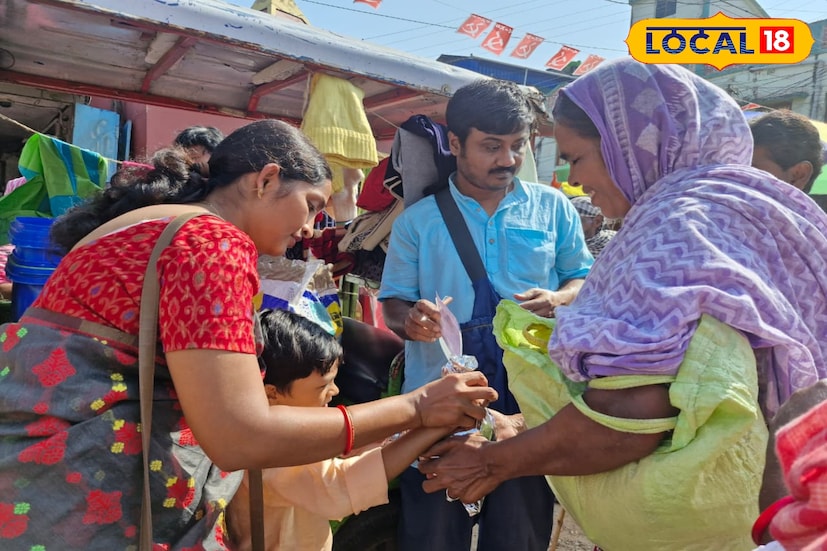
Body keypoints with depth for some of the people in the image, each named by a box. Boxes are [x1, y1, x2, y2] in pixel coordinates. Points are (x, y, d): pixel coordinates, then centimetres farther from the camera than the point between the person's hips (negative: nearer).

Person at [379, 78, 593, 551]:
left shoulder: (553, 208, 6)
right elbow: (393, 303, 5)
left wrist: (559, 299, -10)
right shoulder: (418, 220, 3)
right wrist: (410, 319, -18)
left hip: (530, 405, 1)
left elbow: (585, 278, 13)